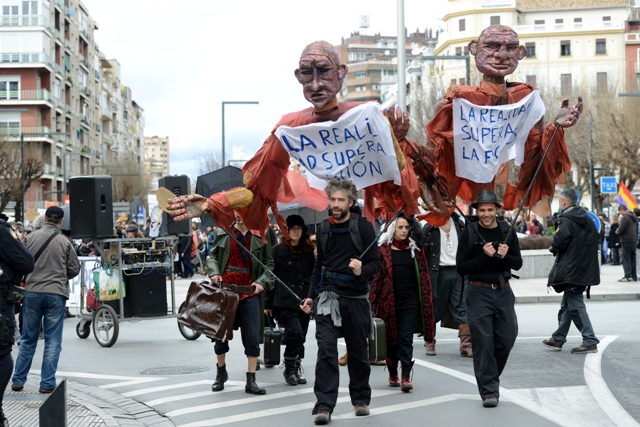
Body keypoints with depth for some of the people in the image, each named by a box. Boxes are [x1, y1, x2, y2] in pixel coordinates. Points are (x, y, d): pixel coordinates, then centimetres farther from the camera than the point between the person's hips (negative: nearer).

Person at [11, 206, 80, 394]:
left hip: (32, 292, 2)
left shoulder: (31, 237, -2)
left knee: (28, 339, 14)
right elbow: (75, 269, 1)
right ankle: (47, 383, 6)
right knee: (53, 341, 6)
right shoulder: (65, 242, -6)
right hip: (56, 294, -2)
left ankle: (18, 380, 16)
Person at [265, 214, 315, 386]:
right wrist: (268, 303, 1)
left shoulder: (310, 250, 12)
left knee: (300, 337, 6)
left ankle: (296, 369, 19)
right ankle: (289, 368, -2)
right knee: (295, 333, -18)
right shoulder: (278, 251, 2)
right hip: (285, 302, -4)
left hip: (304, 301, 4)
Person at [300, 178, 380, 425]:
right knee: (326, 349, -8)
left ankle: (361, 400, 25)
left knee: (358, 351, 9)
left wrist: (362, 271, -26)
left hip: (356, 296, -2)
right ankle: (324, 405, -9)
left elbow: (375, 263, -5)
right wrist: (311, 296, 14)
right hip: (328, 294, 2)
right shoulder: (324, 230, 9)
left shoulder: (363, 227, -4)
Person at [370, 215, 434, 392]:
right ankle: (393, 374, 24)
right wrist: (373, 300, -6)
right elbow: (377, 276, 0)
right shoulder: (383, 249, 1)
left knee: (406, 338, -7)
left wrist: (427, 301, 2)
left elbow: (423, 276, 8)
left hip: (410, 300, 0)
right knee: (391, 338, 9)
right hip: (389, 301, 0)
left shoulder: (416, 248, 7)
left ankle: (406, 377, -9)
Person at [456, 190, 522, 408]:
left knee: (507, 338, 7)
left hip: (504, 292, 3)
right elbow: (461, 268, -8)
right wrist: (484, 256, -18)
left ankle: (490, 376, 30)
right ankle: (489, 391, 2)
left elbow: (518, 263, 6)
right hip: (479, 293, -3)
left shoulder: (507, 231, 5)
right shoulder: (469, 233, -4)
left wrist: (505, 257, -14)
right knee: (483, 343, -4)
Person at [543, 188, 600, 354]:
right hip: (584, 269, 9)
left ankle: (590, 342, -8)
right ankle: (558, 339, 25)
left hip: (571, 270, -9)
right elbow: (594, 240, 18)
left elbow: (559, 243, -23)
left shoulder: (567, 219, -16)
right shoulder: (587, 219, 11)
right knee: (566, 305, 17)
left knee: (575, 305, -6)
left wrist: (554, 240, 1)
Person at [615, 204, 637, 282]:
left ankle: (628, 276, -11)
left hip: (626, 241, -9)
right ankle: (634, 276, 13)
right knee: (632, 259, 12)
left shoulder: (625, 217, -15)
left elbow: (621, 229, -19)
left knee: (626, 259, -6)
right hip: (634, 240, 9)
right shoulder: (634, 217, 14)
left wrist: (617, 232, 2)